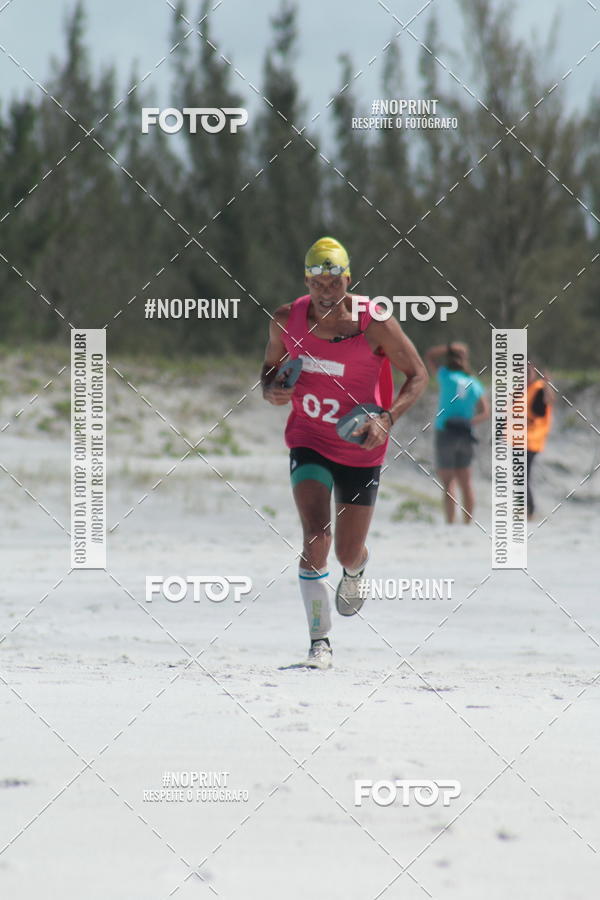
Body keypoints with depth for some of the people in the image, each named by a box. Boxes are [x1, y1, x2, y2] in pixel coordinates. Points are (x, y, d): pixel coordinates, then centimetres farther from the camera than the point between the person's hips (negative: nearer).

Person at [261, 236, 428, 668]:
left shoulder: (375, 324, -19)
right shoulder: (287, 321, -11)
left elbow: (418, 375, -8)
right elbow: (270, 366, 9)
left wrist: (388, 418, -23)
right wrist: (271, 389, -14)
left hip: (362, 448, 0)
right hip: (310, 441, 0)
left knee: (349, 552, 10)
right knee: (316, 535, -21)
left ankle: (355, 572, 51)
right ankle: (320, 642, -15)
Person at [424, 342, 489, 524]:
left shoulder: (446, 377, -6)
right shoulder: (475, 384, 6)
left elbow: (430, 355, 6)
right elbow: (485, 412, 2)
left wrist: (450, 348, 5)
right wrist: (470, 422, -2)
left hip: (445, 432, -4)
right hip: (465, 435, 4)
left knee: (448, 482, -4)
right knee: (466, 482, 11)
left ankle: (450, 523, -10)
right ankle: (468, 521, 12)